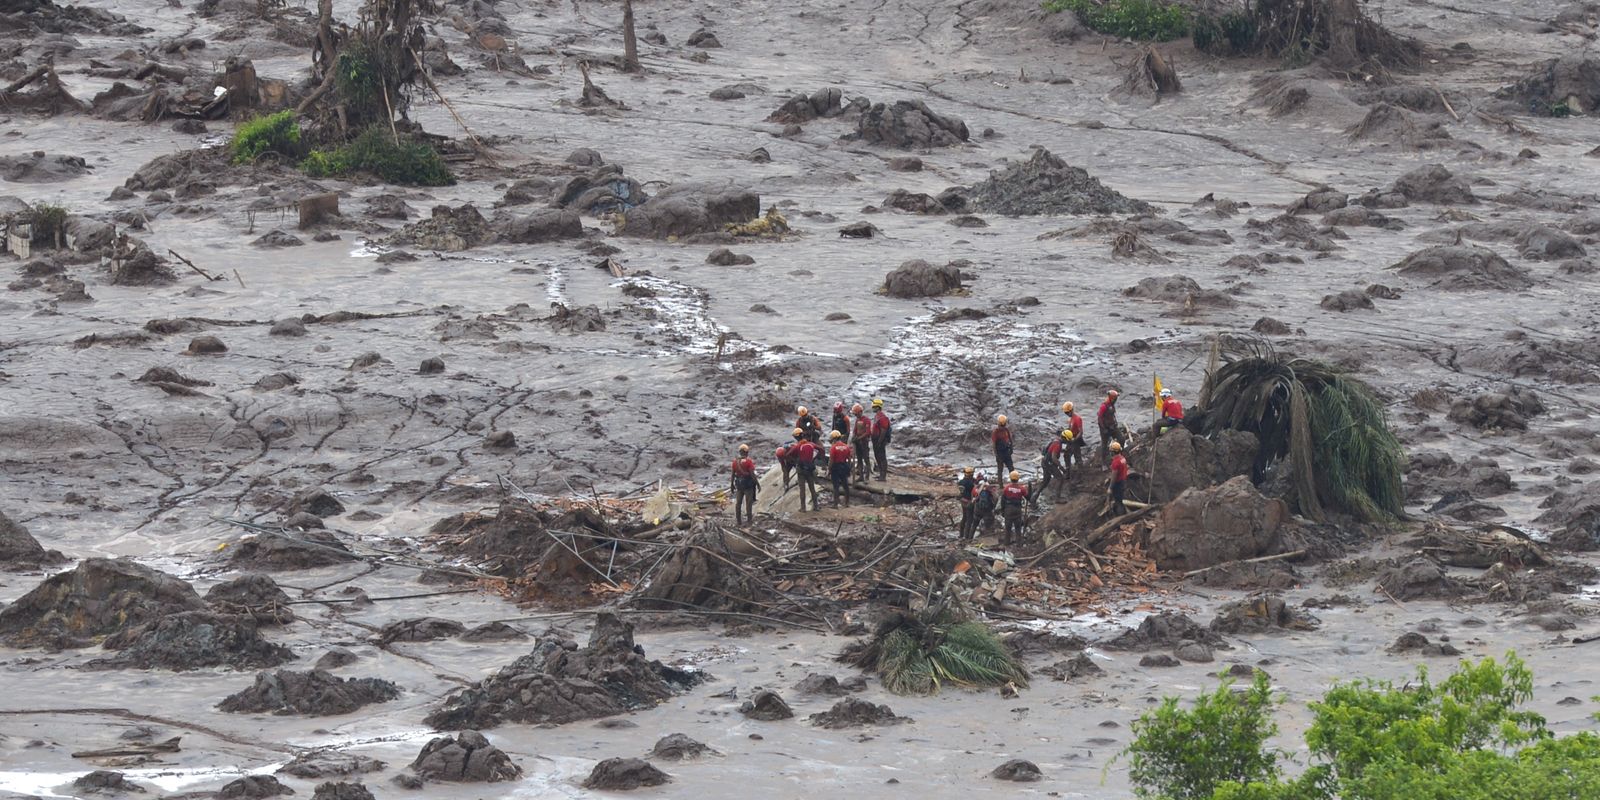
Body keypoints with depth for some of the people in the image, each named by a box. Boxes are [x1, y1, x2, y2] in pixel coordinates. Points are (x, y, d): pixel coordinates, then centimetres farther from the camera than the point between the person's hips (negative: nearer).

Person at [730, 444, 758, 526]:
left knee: (738, 502, 13)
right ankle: (749, 519, 12)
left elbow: (733, 474, 5)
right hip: (748, 483, -4)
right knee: (748, 502, 6)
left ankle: (738, 520, 17)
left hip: (739, 483, 4)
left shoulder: (735, 461, 0)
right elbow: (752, 474, -18)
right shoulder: (749, 461, -15)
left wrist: (732, 484, 16)